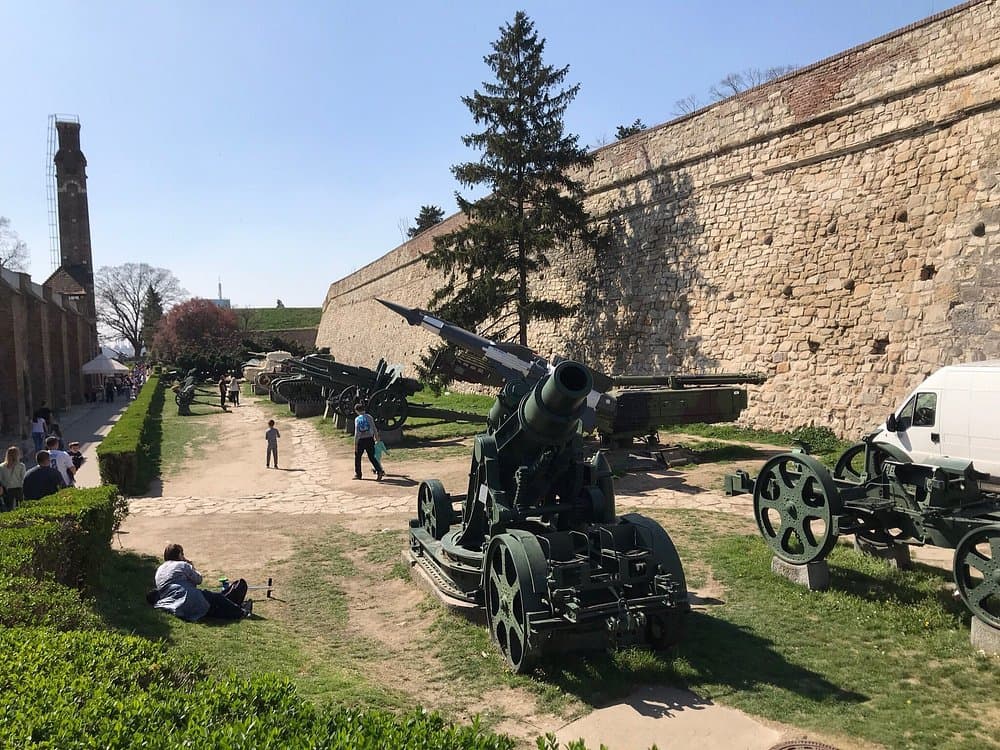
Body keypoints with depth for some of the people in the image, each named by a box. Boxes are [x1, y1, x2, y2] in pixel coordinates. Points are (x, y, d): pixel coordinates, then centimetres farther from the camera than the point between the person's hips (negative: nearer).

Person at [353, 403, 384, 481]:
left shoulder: (357, 419, -6)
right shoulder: (369, 417, 1)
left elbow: (356, 433, -10)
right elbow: (374, 429, 2)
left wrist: (355, 444, -7)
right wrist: (377, 438, 14)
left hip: (361, 440, -2)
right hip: (369, 439, 2)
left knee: (357, 457, 16)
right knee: (372, 457, 8)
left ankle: (358, 474, 22)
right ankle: (380, 471, -10)